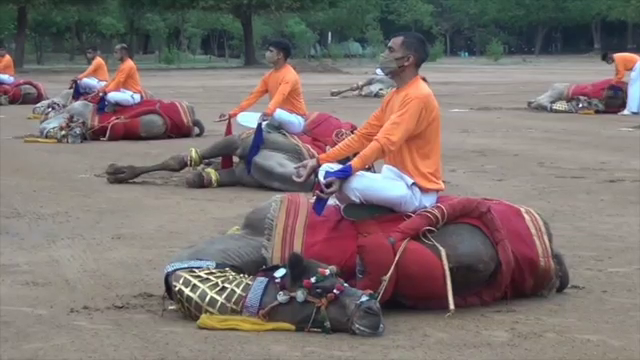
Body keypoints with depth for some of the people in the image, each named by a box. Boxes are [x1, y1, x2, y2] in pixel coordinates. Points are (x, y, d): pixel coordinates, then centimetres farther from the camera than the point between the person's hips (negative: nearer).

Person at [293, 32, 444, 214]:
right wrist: (319, 161, 4)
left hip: (417, 190, -9)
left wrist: (344, 173, -37)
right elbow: (363, 135, 12)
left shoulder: (417, 96, -18)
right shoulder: (394, 96, 13)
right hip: (396, 178, 9)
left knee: (347, 183, -29)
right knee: (328, 172, 3)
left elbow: (385, 143, -29)